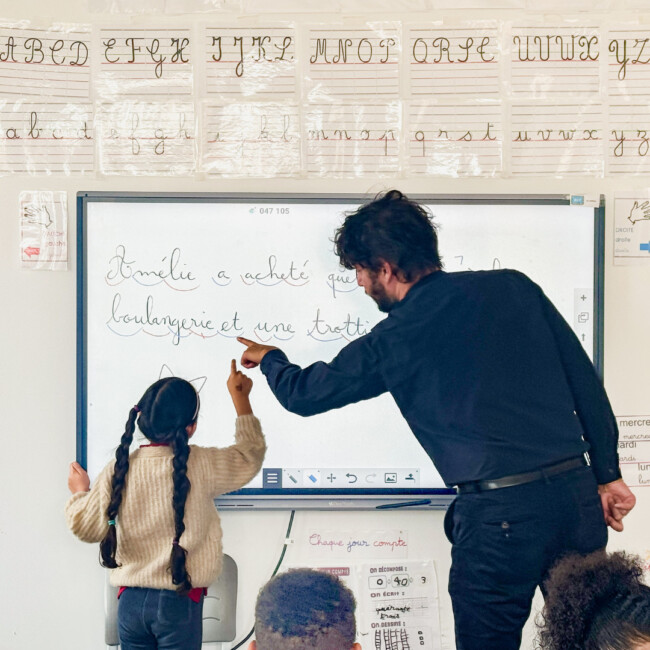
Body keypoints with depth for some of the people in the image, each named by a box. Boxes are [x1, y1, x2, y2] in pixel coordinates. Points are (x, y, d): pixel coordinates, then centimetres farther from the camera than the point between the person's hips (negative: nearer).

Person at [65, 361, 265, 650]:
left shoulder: (117, 471, -4)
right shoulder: (201, 465, -10)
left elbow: (85, 528, 4)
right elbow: (251, 455, 6)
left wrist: (79, 493, 25)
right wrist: (240, 398, 14)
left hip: (131, 601, 3)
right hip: (180, 603, -3)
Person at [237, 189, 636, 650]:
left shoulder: (394, 340, -1)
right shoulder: (515, 287, 8)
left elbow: (304, 394, 13)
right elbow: (586, 382, 8)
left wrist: (269, 360, 34)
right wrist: (608, 473, 15)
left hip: (499, 513, -5)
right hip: (577, 493, 5)